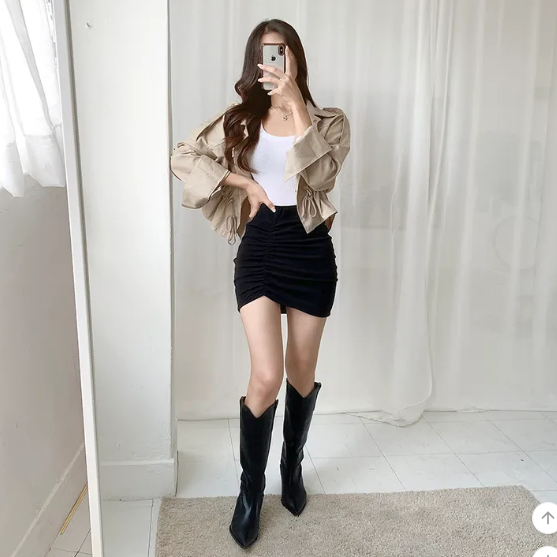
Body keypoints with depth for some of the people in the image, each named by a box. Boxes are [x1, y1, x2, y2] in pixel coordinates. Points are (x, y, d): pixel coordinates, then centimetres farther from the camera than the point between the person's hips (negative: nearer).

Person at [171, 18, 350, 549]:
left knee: (302, 373, 13)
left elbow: (319, 172, -14)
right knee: (267, 377, -11)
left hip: (311, 250, 1)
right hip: (259, 249, -1)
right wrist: (243, 180, -5)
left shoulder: (329, 120, 5)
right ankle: (250, 490, 15)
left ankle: (293, 466, 39)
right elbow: (183, 156, 6)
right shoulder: (240, 119, 8)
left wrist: (296, 102, -17)